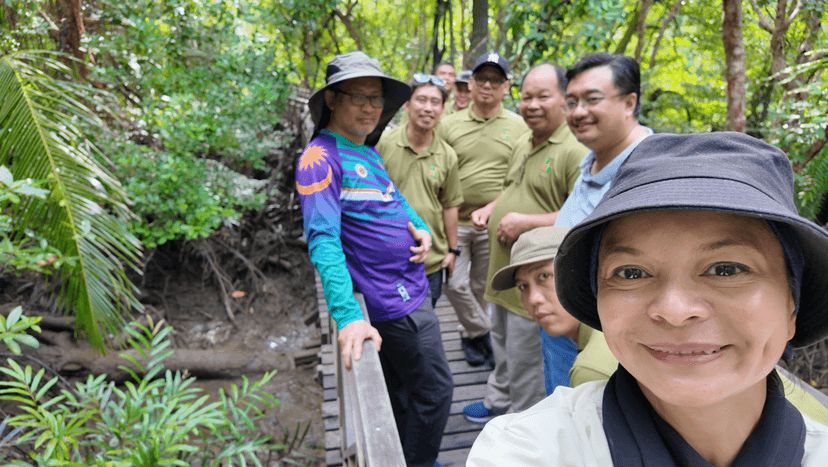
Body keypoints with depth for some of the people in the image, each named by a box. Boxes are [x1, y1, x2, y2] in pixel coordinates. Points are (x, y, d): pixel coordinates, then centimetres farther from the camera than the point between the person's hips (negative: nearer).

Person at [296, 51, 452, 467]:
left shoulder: (368, 153, 11)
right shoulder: (321, 159, -18)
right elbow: (323, 241, -28)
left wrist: (423, 229, 3)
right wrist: (348, 316, -38)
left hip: (410, 289, 9)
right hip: (395, 303, -9)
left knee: (401, 393, 23)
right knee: (434, 392, 5)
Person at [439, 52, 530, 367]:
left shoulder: (518, 128, 1)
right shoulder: (449, 125, 2)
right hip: (455, 220, 0)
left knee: (481, 287, 12)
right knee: (455, 284, -4)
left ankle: (470, 336, 34)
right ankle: (483, 334, 18)